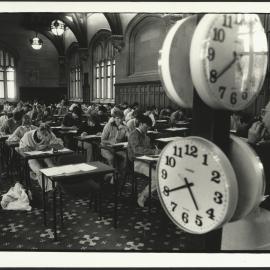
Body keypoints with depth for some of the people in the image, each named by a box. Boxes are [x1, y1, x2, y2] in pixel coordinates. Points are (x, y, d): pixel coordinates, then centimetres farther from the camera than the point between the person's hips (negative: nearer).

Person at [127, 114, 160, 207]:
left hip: (146, 160, 9)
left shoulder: (144, 134, 19)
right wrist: (153, 151, -29)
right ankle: (142, 197, -8)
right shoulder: (134, 135, -11)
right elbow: (137, 149, -28)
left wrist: (155, 150, 4)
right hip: (137, 163, -9)